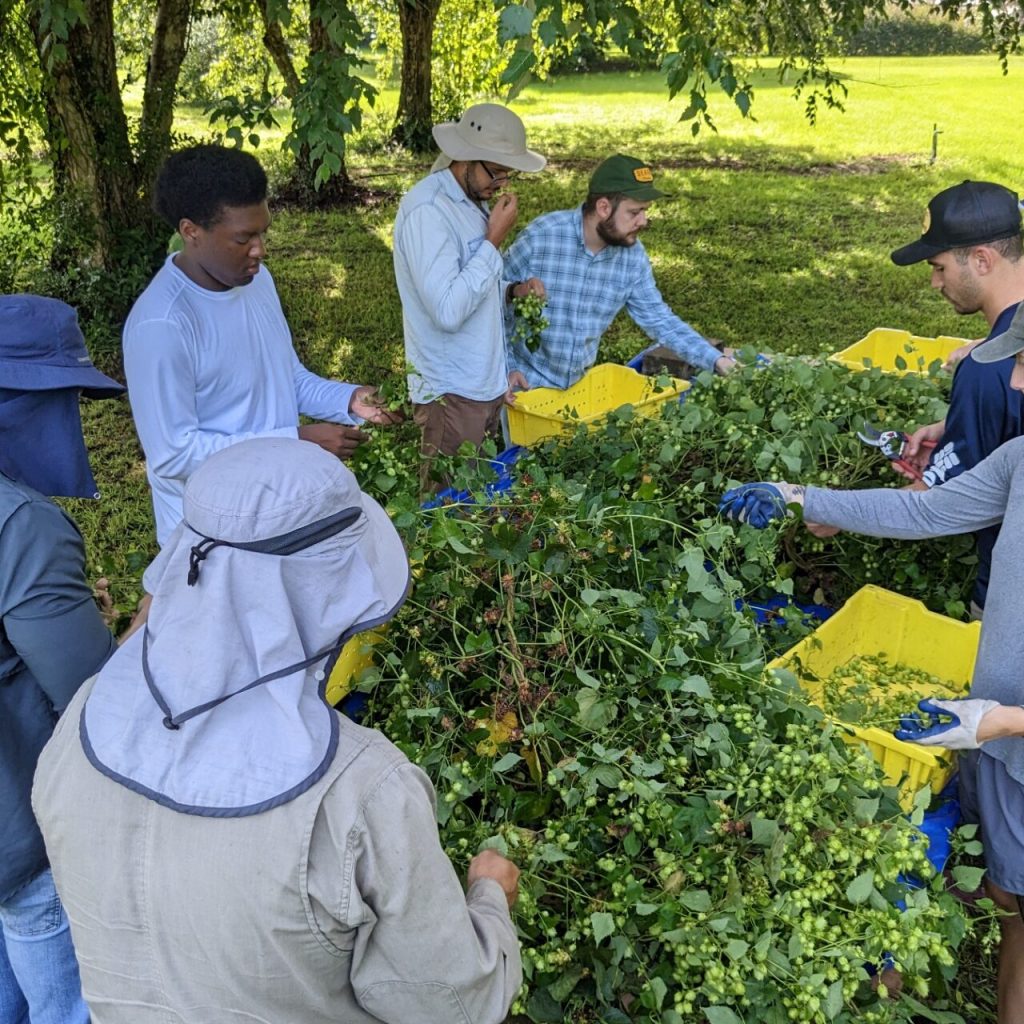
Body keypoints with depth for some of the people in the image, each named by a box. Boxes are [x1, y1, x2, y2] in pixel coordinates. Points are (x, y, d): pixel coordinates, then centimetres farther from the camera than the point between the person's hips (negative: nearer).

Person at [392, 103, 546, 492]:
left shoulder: (476, 200, 9)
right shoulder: (427, 210, -20)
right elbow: (447, 311, -28)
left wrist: (512, 289, 0)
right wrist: (494, 239, -21)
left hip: (490, 385, 9)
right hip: (453, 396, -9)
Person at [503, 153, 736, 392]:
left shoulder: (633, 255, -7)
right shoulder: (540, 237, -19)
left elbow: (659, 320, 0)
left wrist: (717, 360, -9)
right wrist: (505, 370, -18)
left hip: (577, 384, 5)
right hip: (523, 382, -4)